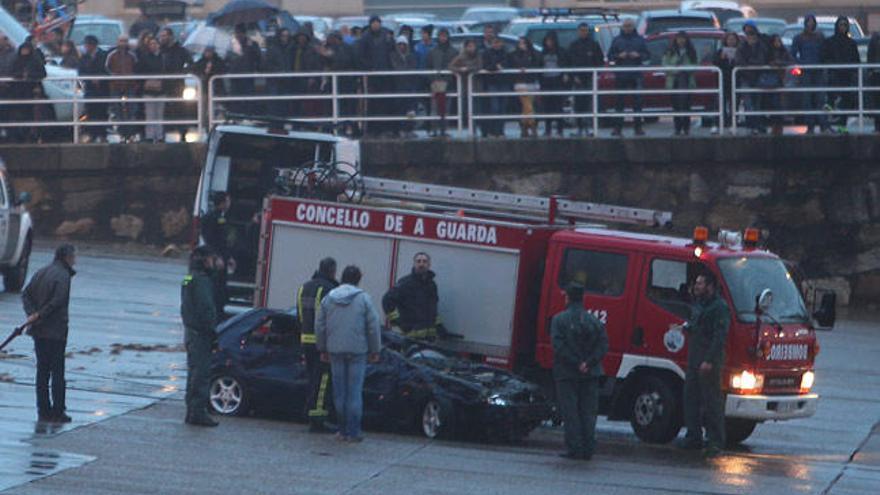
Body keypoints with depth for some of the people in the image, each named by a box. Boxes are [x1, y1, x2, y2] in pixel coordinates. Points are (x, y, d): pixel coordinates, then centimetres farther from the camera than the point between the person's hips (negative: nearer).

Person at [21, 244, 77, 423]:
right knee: (57, 371, -1)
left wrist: (33, 314, -5)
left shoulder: (41, 273, 11)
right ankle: (58, 412, 1)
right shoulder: (63, 276, -14)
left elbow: (26, 294, 8)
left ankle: (43, 410, 13)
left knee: (42, 370, 12)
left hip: (39, 331, 7)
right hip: (56, 331, -7)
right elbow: (57, 301, -22)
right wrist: (38, 316, -11)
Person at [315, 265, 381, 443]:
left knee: (339, 392, 9)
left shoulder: (328, 299, 6)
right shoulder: (363, 298, -4)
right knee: (355, 393, 0)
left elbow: (320, 326, 10)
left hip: (335, 351, 3)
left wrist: (323, 349, 20)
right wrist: (375, 350, 6)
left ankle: (342, 430, 11)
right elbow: (373, 326, -3)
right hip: (357, 351, -3)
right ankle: (353, 432, -2)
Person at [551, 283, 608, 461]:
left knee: (570, 413, 1)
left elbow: (559, 346, -15)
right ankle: (588, 449, 6)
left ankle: (574, 449, -4)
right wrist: (587, 363, -9)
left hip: (566, 373, -3)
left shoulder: (559, 320, -4)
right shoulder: (594, 321, 8)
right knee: (588, 413, 8)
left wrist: (576, 364, -14)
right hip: (590, 374, 3)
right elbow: (603, 345, -1)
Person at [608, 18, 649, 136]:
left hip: (636, 76, 0)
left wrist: (638, 55, -11)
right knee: (619, 101, -1)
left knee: (637, 101, -2)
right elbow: (609, 56, 7)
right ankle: (617, 127, 2)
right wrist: (619, 56, -12)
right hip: (621, 76, 0)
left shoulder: (639, 39, 9)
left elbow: (647, 55, 8)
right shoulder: (617, 40, 9)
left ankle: (638, 127, 2)